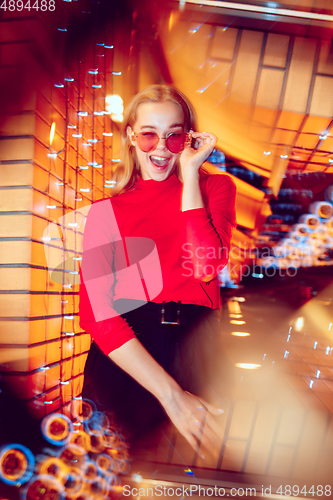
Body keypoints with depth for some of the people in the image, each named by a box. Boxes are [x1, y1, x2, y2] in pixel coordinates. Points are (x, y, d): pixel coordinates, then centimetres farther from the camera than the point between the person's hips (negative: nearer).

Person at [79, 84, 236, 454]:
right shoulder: (105, 211, 13)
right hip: (124, 357, 0)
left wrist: (190, 173, 0)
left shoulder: (216, 187, 16)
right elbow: (98, 312, -2)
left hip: (196, 342, 1)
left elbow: (207, 265, -5)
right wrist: (169, 394, -13)